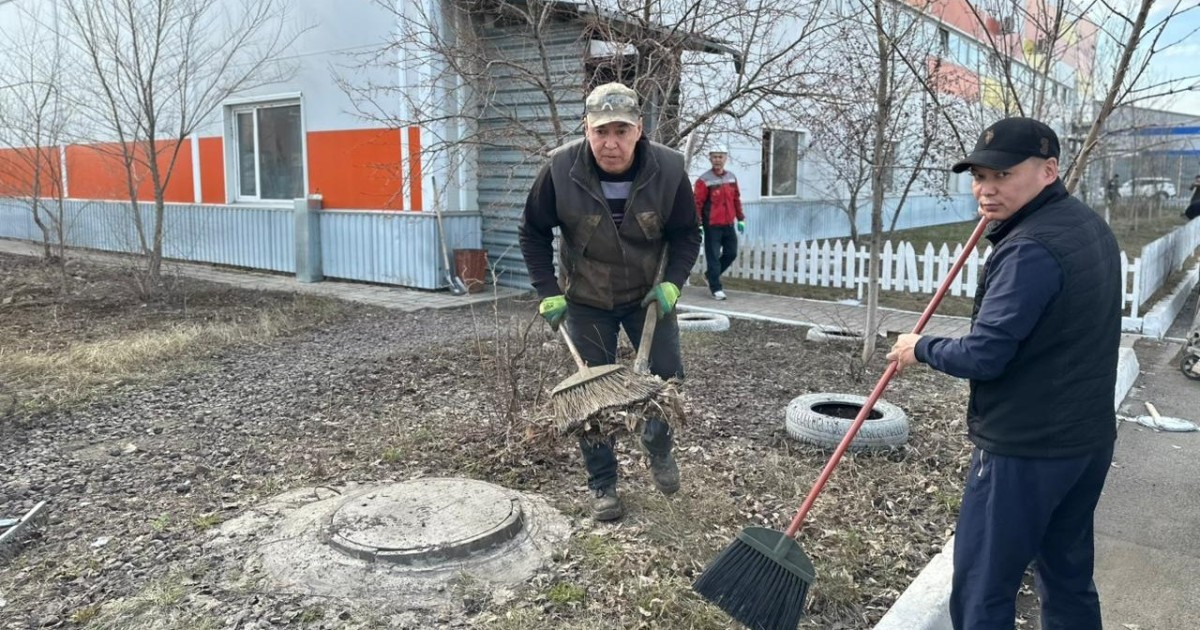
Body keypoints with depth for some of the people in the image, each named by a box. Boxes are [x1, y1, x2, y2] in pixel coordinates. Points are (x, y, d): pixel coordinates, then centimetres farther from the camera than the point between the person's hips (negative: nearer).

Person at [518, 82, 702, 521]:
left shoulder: (668, 169, -18)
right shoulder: (560, 170, -21)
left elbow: (686, 234, -3)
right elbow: (533, 233, -7)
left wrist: (673, 282, -17)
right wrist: (548, 292, -12)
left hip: (648, 296, 1)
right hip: (586, 300, -1)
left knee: (669, 377, 4)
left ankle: (658, 446, 35)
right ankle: (602, 485, 19)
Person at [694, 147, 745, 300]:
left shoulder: (732, 178, 9)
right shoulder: (704, 180, -10)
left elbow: (736, 199, 16)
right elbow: (698, 203, -12)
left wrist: (740, 219, 15)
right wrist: (697, 224, -17)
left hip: (728, 224, 6)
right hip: (712, 226, -6)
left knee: (731, 253, 12)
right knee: (713, 256, -2)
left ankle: (710, 275, 30)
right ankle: (716, 288, 5)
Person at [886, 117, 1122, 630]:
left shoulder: (1029, 249, -23)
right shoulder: (1087, 224, 8)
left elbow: (982, 356, -25)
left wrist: (920, 348, -6)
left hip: (1023, 451, -10)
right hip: (1088, 438, 10)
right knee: (1069, 579, 21)